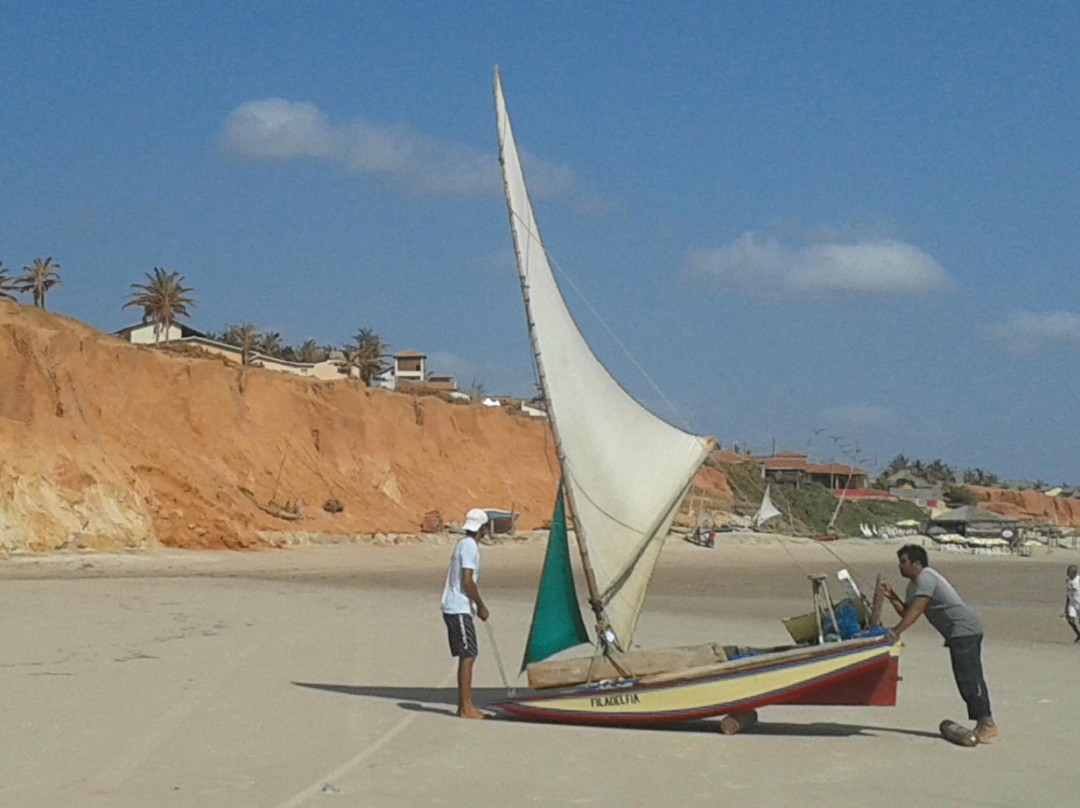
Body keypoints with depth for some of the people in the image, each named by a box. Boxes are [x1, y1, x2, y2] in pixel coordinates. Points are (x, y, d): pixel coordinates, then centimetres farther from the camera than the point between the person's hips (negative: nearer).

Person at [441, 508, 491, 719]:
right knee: (468, 656, -8)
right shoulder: (469, 546, -14)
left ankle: (464, 705, 15)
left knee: (466, 656, 12)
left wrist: (477, 605, 20)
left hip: (454, 608, 10)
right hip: (459, 609, -10)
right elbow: (467, 581, -20)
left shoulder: (463, 545, 17)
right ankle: (466, 707, -7)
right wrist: (481, 606, -11)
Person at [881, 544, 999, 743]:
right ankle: (982, 724, 12)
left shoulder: (926, 578, -16)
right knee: (967, 679, 10)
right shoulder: (914, 584, 17)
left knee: (969, 678, -13)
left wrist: (896, 631, -33)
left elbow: (916, 610, -27)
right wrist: (892, 597, -1)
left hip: (964, 631, -10)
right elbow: (906, 612, 12)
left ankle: (987, 724, -15)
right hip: (959, 634, 10)